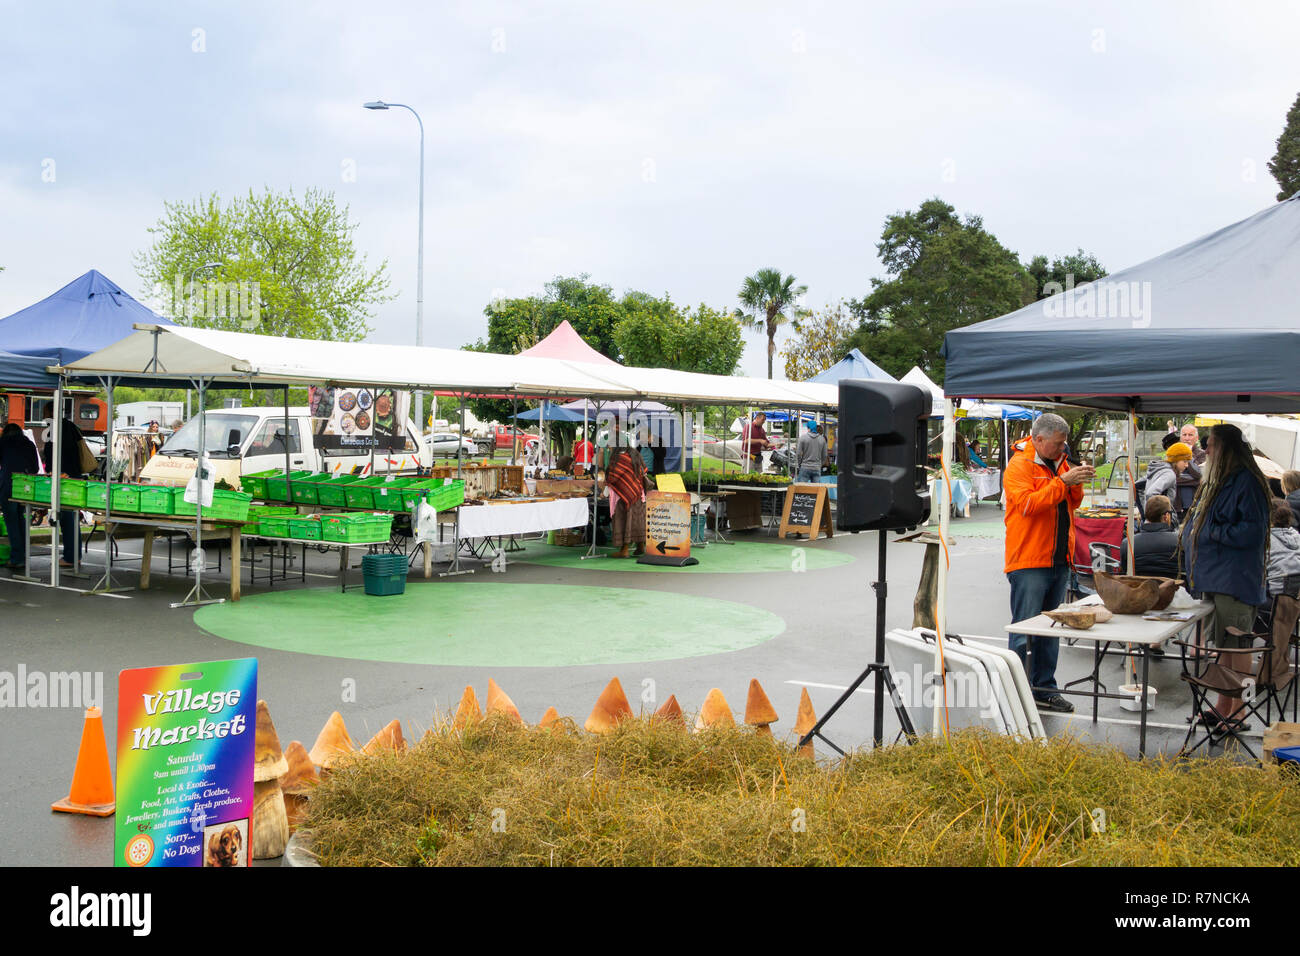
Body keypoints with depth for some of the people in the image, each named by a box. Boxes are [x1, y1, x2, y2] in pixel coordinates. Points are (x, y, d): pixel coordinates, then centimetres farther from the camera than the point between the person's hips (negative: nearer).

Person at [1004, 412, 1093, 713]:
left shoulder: (1059, 463, 16)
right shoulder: (1019, 465, -8)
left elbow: (1073, 503, 19)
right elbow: (1027, 504, -21)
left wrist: (1076, 483, -1)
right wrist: (1062, 482, -20)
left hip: (1058, 561, 8)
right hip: (1028, 562, -8)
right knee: (1024, 630, -5)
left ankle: (1045, 688, 20)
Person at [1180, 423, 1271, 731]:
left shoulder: (1247, 482, -14)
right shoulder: (1218, 481, 17)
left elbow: (1251, 532, -20)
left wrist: (1210, 532, -16)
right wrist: (1192, 531, 9)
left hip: (1234, 581, -10)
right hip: (1213, 578, 10)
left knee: (1235, 649, -4)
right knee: (1222, 647, 15)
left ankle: (1236, 714, 3)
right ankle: (1223, 707, 24)